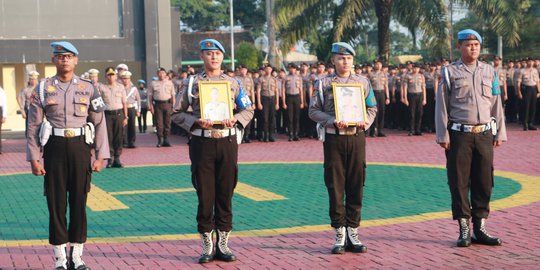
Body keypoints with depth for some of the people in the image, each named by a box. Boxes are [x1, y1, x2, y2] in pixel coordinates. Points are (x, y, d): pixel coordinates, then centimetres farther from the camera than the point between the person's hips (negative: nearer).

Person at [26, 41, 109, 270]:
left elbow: (99, 123, 6)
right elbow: (33, 126, 2)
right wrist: (34, 158, -3)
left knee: (79, 202, 6)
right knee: (56, 203, 3)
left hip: (80, 147, 1)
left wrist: (100, 156, 0)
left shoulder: (88, 88, 5)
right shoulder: (43, 89, 3)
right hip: (54, 148, -1)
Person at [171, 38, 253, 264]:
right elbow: (177, 113, 4)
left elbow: (248, 110, 13)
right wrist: (196, 122, -13)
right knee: (205, 195, 1)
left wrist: (234, 120, -6)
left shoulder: (233, 83, 9)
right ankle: (208, 246, 12)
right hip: (202, 143, -2)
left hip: (227, 142, 2)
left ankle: (223, 244, 16)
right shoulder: (192, 83, 4)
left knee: (226, 194, 5)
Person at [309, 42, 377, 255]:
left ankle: (352, 233, 12)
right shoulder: (322, 83, 4)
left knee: (356, 186, 3)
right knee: (335, 187, 0)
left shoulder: (362, 82, 11)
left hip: (357, 137, 2)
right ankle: (340, 234, 8)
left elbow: (372, 108, 12)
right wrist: (332, 122, -16)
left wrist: (365, 122, -9)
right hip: (334, 139, -2)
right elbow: (314, 110, 0)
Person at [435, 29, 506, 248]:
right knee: (459, 183, 0)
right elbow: (441, 106, -1)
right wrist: (443, 136, -7)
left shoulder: (489, 71, 11)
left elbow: (496, 105, 13)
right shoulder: (449, 72, 0)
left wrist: (500, 133, 9)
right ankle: (464, 230, 8)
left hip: (484, 135, 3)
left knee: (484, 182, 6)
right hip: (459, 135, -3)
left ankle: (480, 228, 15)